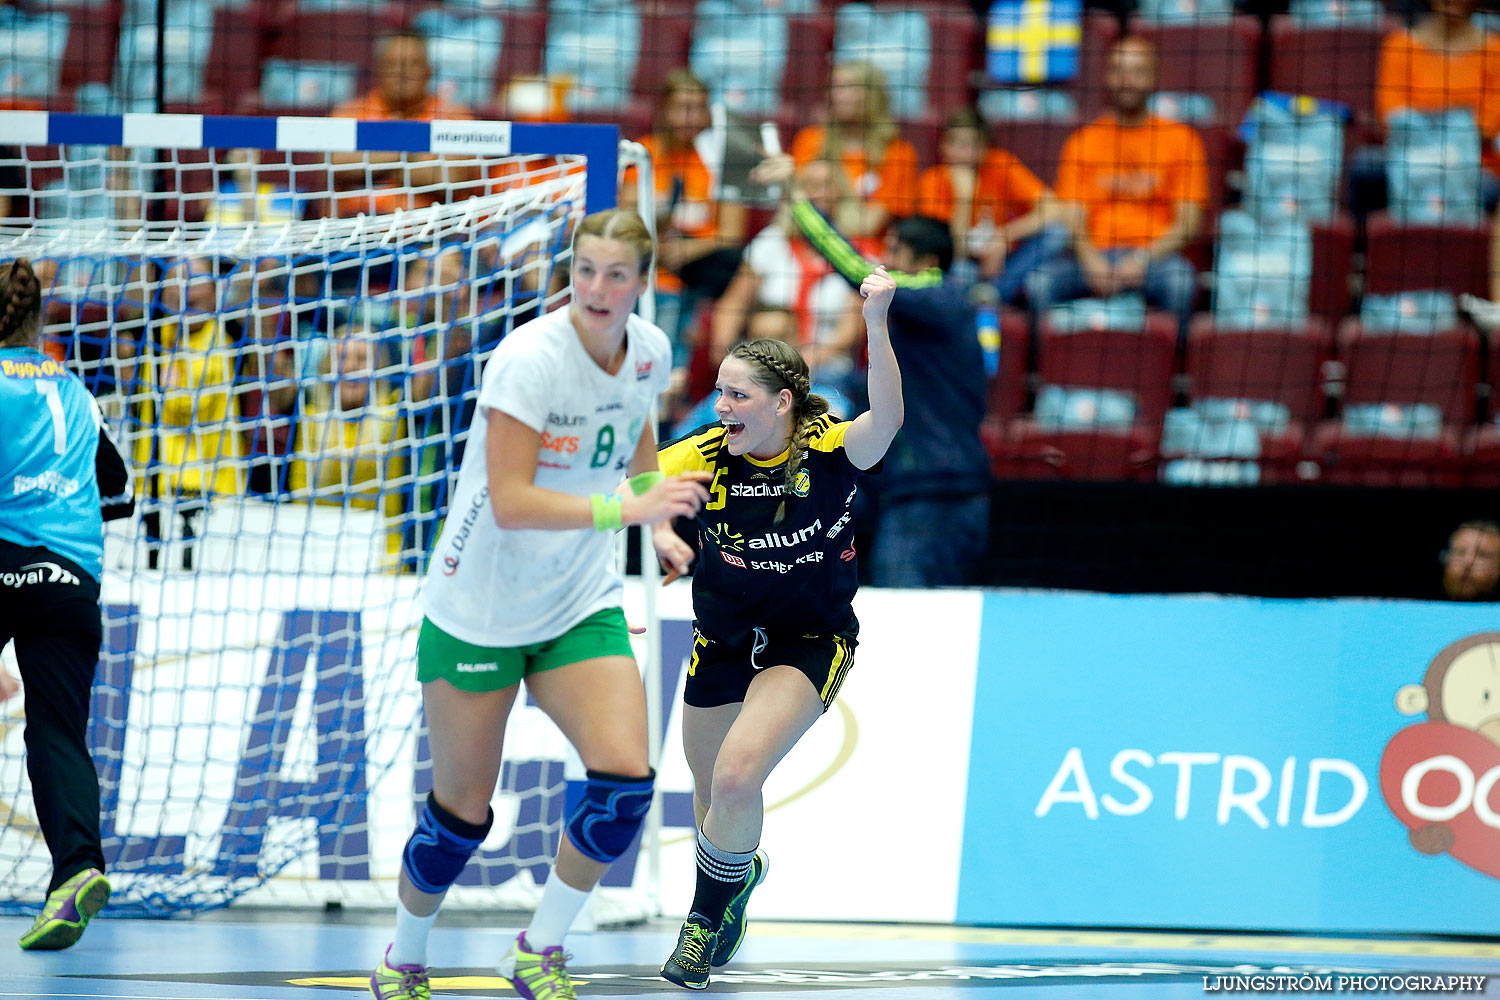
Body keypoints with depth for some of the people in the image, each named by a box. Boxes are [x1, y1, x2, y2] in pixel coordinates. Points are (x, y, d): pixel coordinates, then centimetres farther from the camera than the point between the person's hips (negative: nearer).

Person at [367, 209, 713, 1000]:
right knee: (462, 811, 3)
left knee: (625, 778, -14)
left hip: (582, 606, 5)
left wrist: (661, 517, 17)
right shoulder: (528, 359, -23)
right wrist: (626, 509, -36)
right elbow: (511, 501, -29)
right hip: (479, 607, -5)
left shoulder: (650, 352, -3)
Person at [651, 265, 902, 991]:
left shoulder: (829, 451, -20)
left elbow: (887, 420, -40)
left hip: (811, 641, -4)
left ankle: (708, 916, 2)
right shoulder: (706, 455, -14)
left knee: (738, 775, -22)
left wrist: (876, 324, -52)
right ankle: (737, 872, 53)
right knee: (712, 791, 17)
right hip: (722, 639, 4)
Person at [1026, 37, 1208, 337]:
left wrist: (1144, 259, -14)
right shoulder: (1082, 142, 15)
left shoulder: (1180, 139, 10)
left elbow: (1189, 222, 3)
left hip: (1155, 255, -1)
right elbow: (1072, 219, 7)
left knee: (1180, 280, -37)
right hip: (1095, 254, 2)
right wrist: (1091, 261, -15)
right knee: (1039, 282, -29)